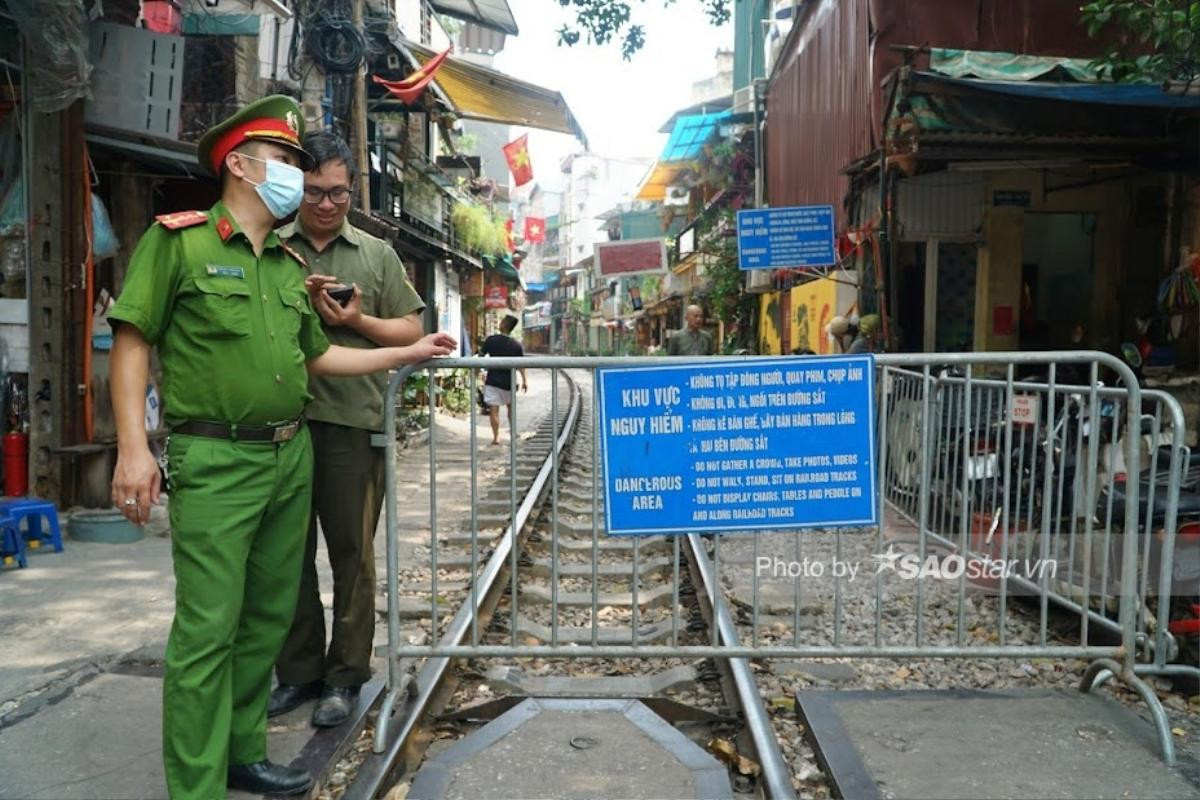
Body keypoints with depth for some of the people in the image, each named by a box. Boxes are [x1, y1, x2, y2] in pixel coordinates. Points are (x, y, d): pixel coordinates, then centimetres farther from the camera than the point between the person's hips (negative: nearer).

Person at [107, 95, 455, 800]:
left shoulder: (291, 265, 15)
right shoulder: (179, 240, -3)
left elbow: (315, 356, 20)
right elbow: (133, 340, -6)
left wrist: (410, 353, 17)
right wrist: (134, 446, -15)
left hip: (292, 457, 7)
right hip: (216, 463, -7)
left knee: (268, 619, 14)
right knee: (207, 630, -5)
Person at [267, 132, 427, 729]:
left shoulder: (377, 255, 11)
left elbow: (411, 332, 9)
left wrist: (359, 321, -8)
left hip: (351, 421, -1)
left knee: (351, 552, 4)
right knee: (290, 552, 10)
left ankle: (345, 676, 17)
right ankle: (298, 672, 24)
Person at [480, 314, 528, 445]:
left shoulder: (491, 340, -7)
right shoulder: (517, 345, -3)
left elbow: (481, 355, 2)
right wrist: (525, 380, 7)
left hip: (492, 381, -2)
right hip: (508, 382, 2)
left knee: (493, 409, 0)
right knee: (510, 405, 25)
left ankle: (496, 437, -2)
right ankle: (512, 430, 31)